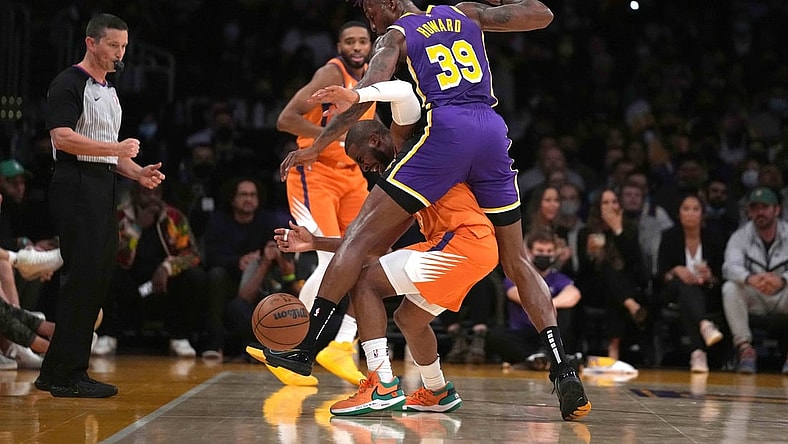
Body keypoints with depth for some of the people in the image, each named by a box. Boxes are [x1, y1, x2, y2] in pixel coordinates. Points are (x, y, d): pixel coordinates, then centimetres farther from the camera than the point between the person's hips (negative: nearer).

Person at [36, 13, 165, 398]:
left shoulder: (109, 91, 22)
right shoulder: (70, 83, -6)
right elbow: (63, 137, -19)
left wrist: (139, 173, 12)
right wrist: (118, 148, -18)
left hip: (103, 190, 9)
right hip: (76, 186, -9)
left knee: (98, 280, 7)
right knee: (83, 277, -13)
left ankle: (56, 373, 12)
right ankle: (66, 376, -9)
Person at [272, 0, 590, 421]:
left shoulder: (394, 35, 13)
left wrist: (316, 146, 0)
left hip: (444, 130, -4)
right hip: (493, 132, 4)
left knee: (362, 233, 3)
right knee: (516, 260, 14)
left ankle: (304, 348, -2)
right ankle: (563, 371, 0)